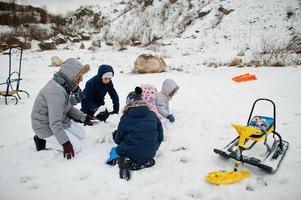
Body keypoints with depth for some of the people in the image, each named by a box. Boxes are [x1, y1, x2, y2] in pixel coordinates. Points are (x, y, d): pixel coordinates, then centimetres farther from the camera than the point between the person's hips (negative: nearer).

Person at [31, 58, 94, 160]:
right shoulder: (56, 91, -33)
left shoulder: (66, 86, -2)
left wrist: (83, 117, 2)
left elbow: (69, 108, 11)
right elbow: (55, 123, -32)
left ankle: (49, 139, 12)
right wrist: (65, 142, -28)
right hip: (46, 126, -9)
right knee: (76, 146, -9)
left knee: (81, 134, 13)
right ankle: (43, 142, 1)